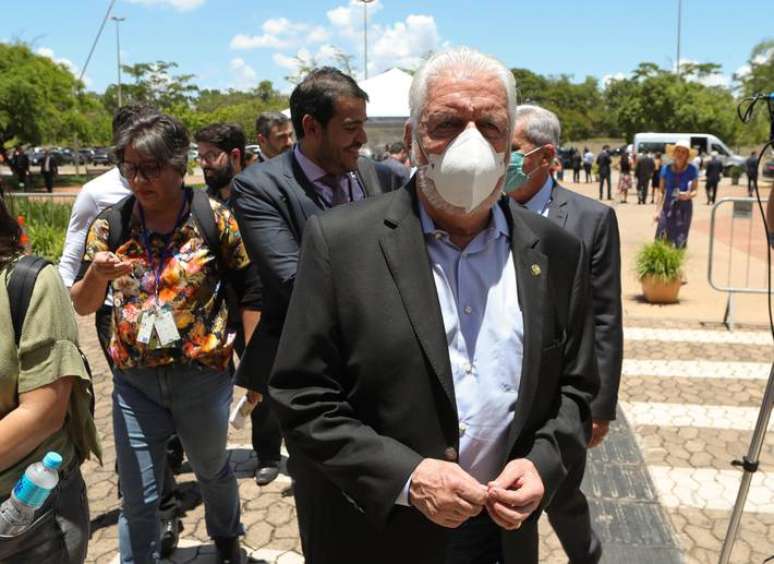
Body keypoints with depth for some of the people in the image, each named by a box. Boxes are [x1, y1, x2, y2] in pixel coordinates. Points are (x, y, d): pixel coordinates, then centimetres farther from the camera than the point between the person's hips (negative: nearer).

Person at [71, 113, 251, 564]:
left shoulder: (214, 218, -11)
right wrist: (97, 275, -24)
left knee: (212, 470, 23)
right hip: (134, 379, 1)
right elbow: (82, 307, -3)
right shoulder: (110, 224, -4)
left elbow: (247, 292, -4)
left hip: (204, 373, -1)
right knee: (138, 498, 10)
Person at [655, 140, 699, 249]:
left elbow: (695, 191, 0)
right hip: (668, 206, 1)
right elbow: (661, 191, 6)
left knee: (679, 241, -1)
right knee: (662, 239, -7)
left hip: (684, 207, -1)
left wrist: (689, 195, -23)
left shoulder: (692, 170, -1)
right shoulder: (666, 169, 2)